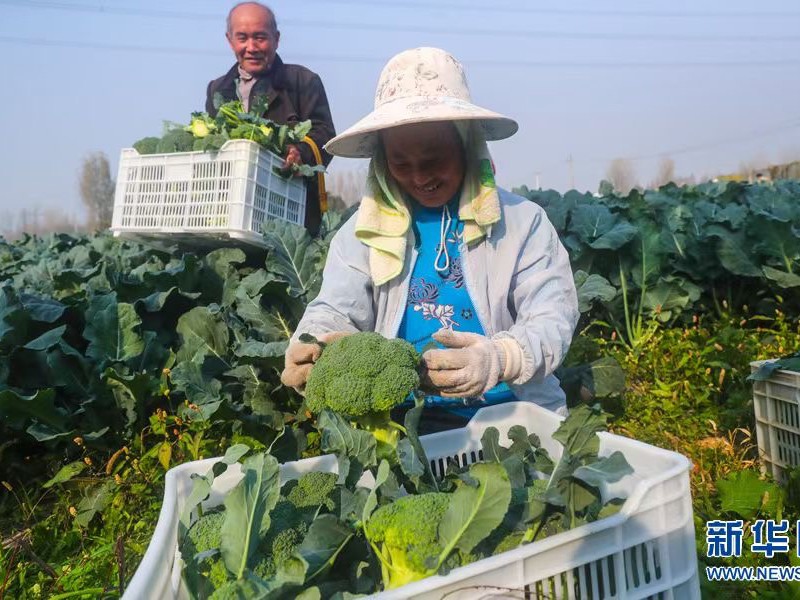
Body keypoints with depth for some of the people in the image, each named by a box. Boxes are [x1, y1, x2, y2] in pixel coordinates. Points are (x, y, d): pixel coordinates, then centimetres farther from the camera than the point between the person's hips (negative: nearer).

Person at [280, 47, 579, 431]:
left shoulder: (522, 221, 2)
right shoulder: (365, 228, 7)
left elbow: (552, 317, -7)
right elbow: (337, 311, 0)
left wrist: (499, 358, -30)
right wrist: (312, 350, -25)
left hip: (509, 412, 1)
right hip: (397, 419, 0)